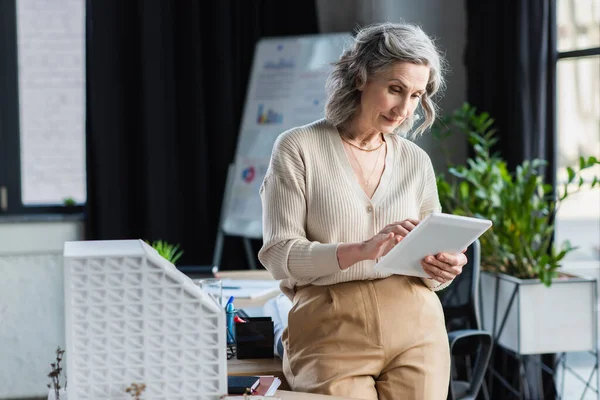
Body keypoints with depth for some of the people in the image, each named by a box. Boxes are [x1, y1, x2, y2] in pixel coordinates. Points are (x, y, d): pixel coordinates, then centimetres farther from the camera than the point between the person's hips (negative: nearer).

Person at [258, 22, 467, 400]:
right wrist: (362, 250, -24)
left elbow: (432, 264, 16)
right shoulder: (298, 149, -1)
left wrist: (442, 270, -9)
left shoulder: (417, 161, 11)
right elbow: (279, 255, -9)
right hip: (332, 332, -3)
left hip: (415, 329, 4)